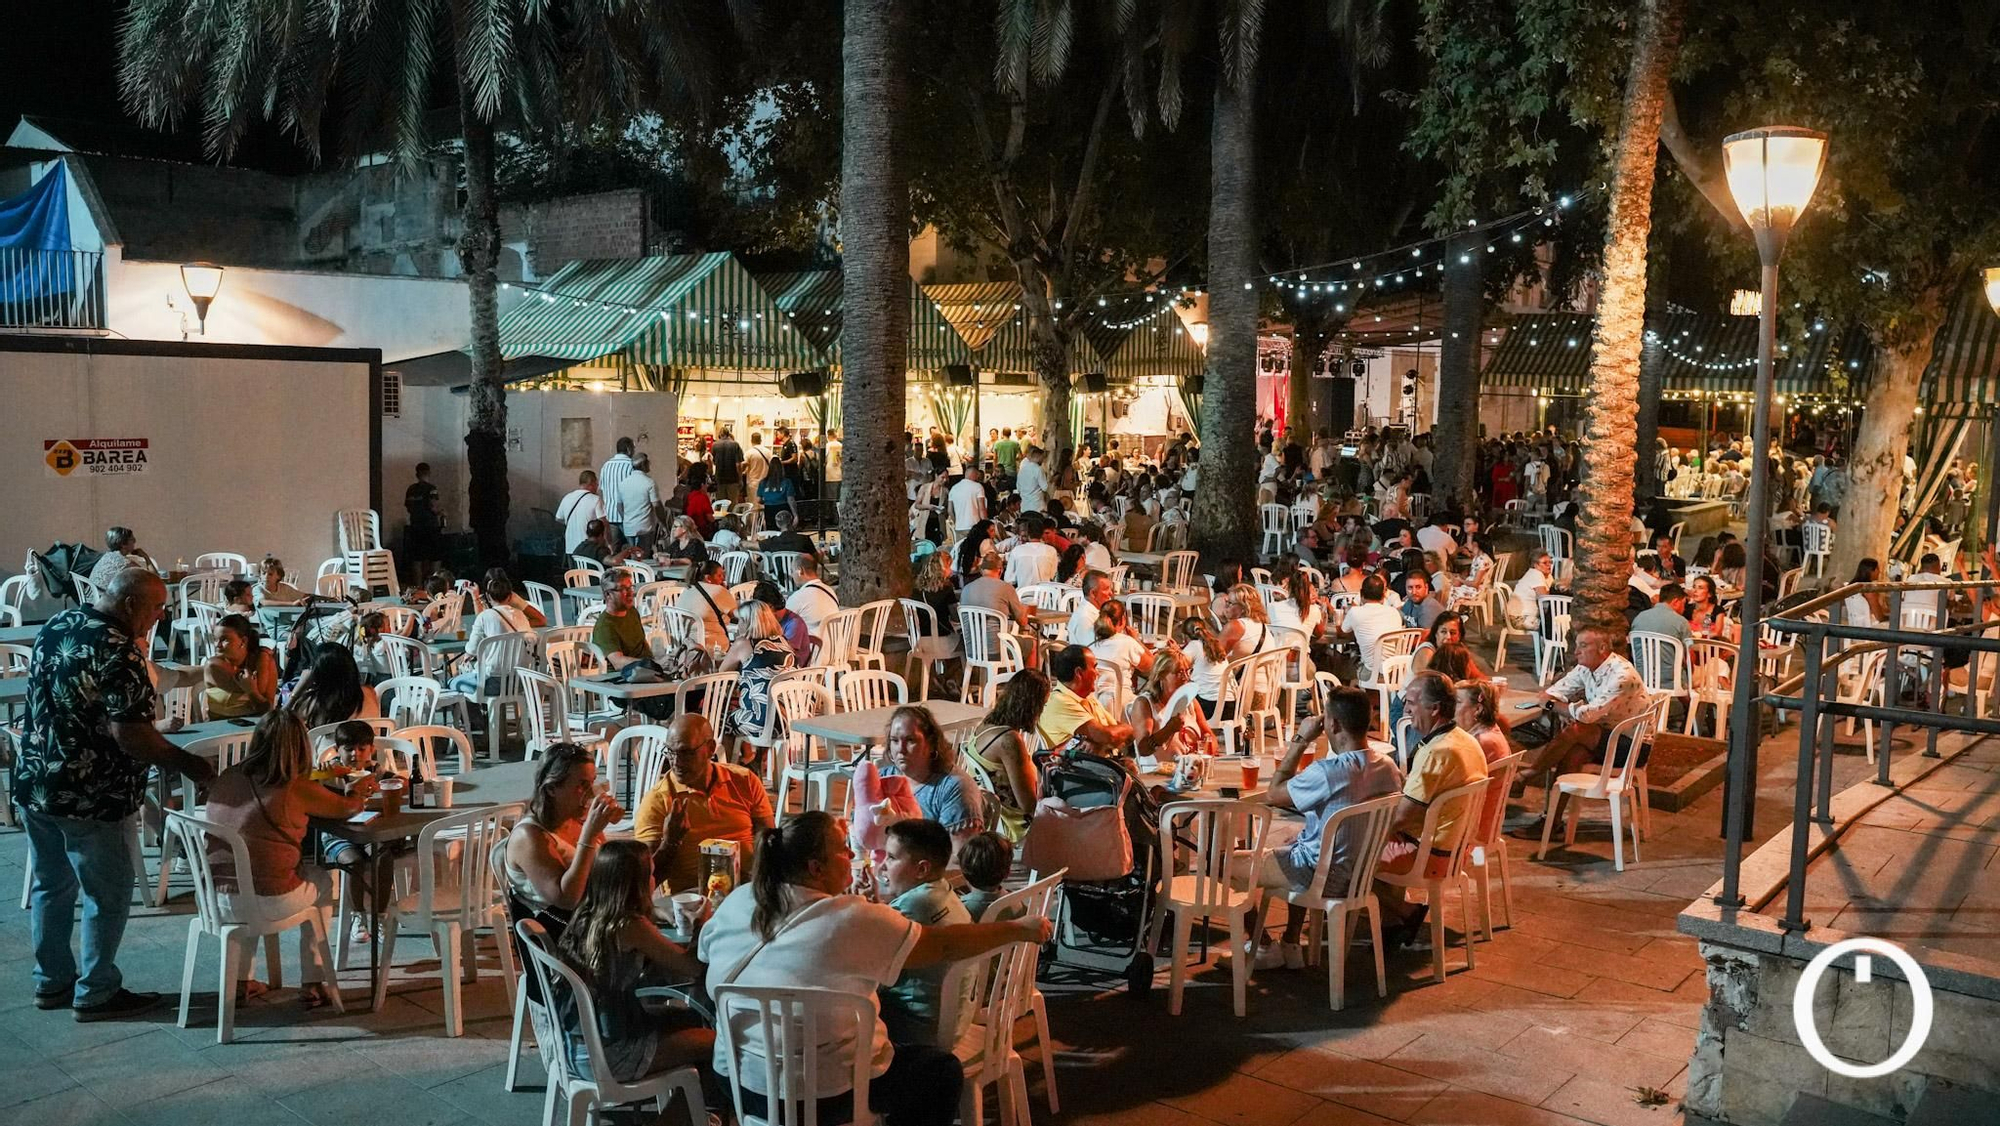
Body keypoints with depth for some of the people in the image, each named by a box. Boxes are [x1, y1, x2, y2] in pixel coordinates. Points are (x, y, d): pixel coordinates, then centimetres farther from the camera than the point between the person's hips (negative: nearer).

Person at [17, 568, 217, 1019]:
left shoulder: (56, 626, 5)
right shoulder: (117, 653, -23)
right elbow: (129, 732, -27)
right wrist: (188, 764, -16)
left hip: (34, 784, 9)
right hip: (91, 798, -9)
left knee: (51, 885, 20)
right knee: (108, 896, 6)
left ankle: (51, 981, 32)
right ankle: (96, 994, 15)